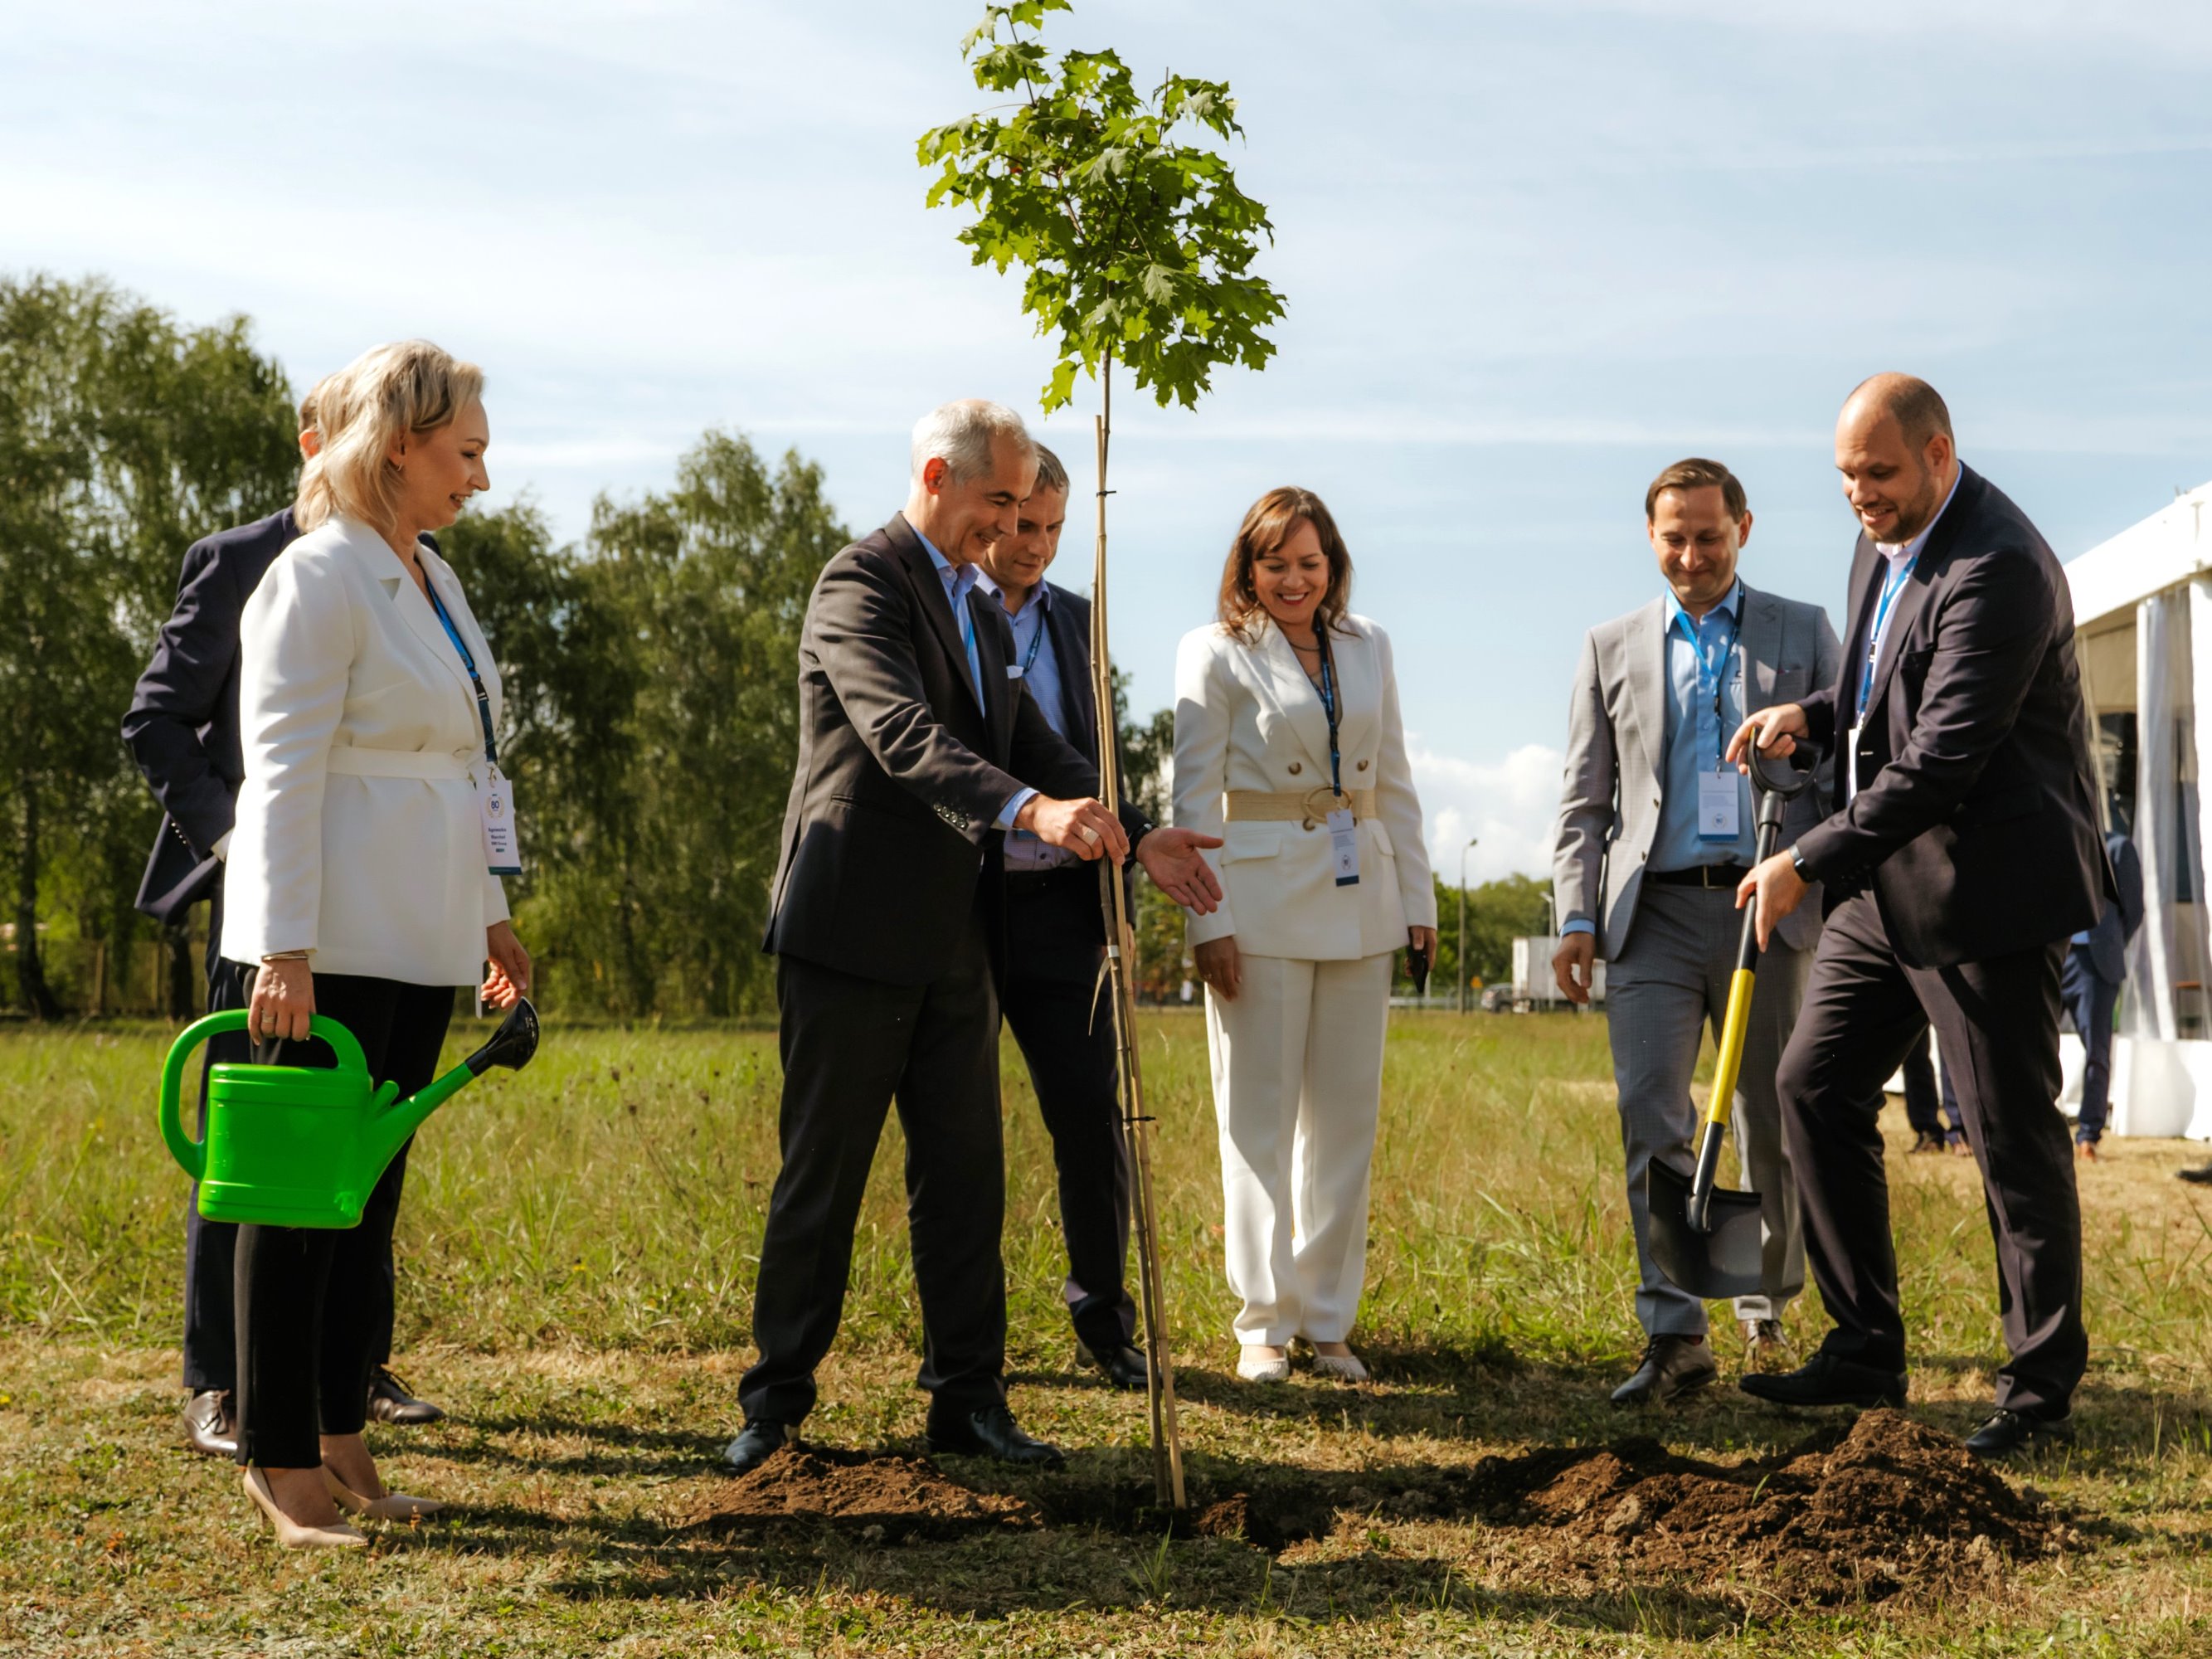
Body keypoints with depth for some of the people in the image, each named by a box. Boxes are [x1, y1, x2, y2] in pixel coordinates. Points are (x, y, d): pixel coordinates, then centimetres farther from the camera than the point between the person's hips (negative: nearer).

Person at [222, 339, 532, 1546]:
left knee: (371, 1188, 11)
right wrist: (284, 949, -21)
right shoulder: (318, 577, -11)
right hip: (335, 936, -9)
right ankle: (279, 1462, 5)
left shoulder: (431, 578, 16)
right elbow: (283, 770, -16)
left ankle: (338, 1441, 18)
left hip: (421, 936, 9)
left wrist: (489, 914, 21)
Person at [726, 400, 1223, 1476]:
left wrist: (1138, 839, -1)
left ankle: (968, 1398, 16)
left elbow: (1033, 747, 14)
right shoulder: (862, 583, -11)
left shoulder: (980, 616, 18)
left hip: (952, 944, 8)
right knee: (821, 1176, 2)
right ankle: (775, 1403, 14)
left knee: (964, 1177, 8)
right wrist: (1031, 810, -41)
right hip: (852, 936, -8)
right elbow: (903, 734, -27)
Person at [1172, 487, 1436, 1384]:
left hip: (1357, 906, 5)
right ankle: (1264, 1323, 8)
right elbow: (1194, 794, -5)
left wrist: (1418, 899, 10)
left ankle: (1329, 1319, 15)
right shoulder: (1216, 653, 0)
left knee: (1347, 1116, 6)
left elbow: (1394, 782, 16)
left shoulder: (1367, 647, 13)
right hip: (1262, 903, -4)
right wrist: (1208, 920, -12)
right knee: (1259, 1116, 0)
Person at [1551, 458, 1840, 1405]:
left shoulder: (1804, 635, 10)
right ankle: (1674, 1336, -12)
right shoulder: (1612, 648, 12)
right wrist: (1577, 919, -2)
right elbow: (1584, 802, 10)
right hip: (1654, 916, 0)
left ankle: (1767, 1313, 28)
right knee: (1651, 1116, -12)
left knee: (1770, 1126, 8)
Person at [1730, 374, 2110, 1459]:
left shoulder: (1996, 568, -21)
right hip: (1884, 882, 10)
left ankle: (2041, 1384, 13)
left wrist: (1808, 861, -23)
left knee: (2012, 1132, -1)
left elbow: (1945, 758, -26)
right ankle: (1864, 1351, 17)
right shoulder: (1884, 541, 9)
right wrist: (1812, 715, 3)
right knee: (1816, 1086, 8)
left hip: (1985, 888, -9)